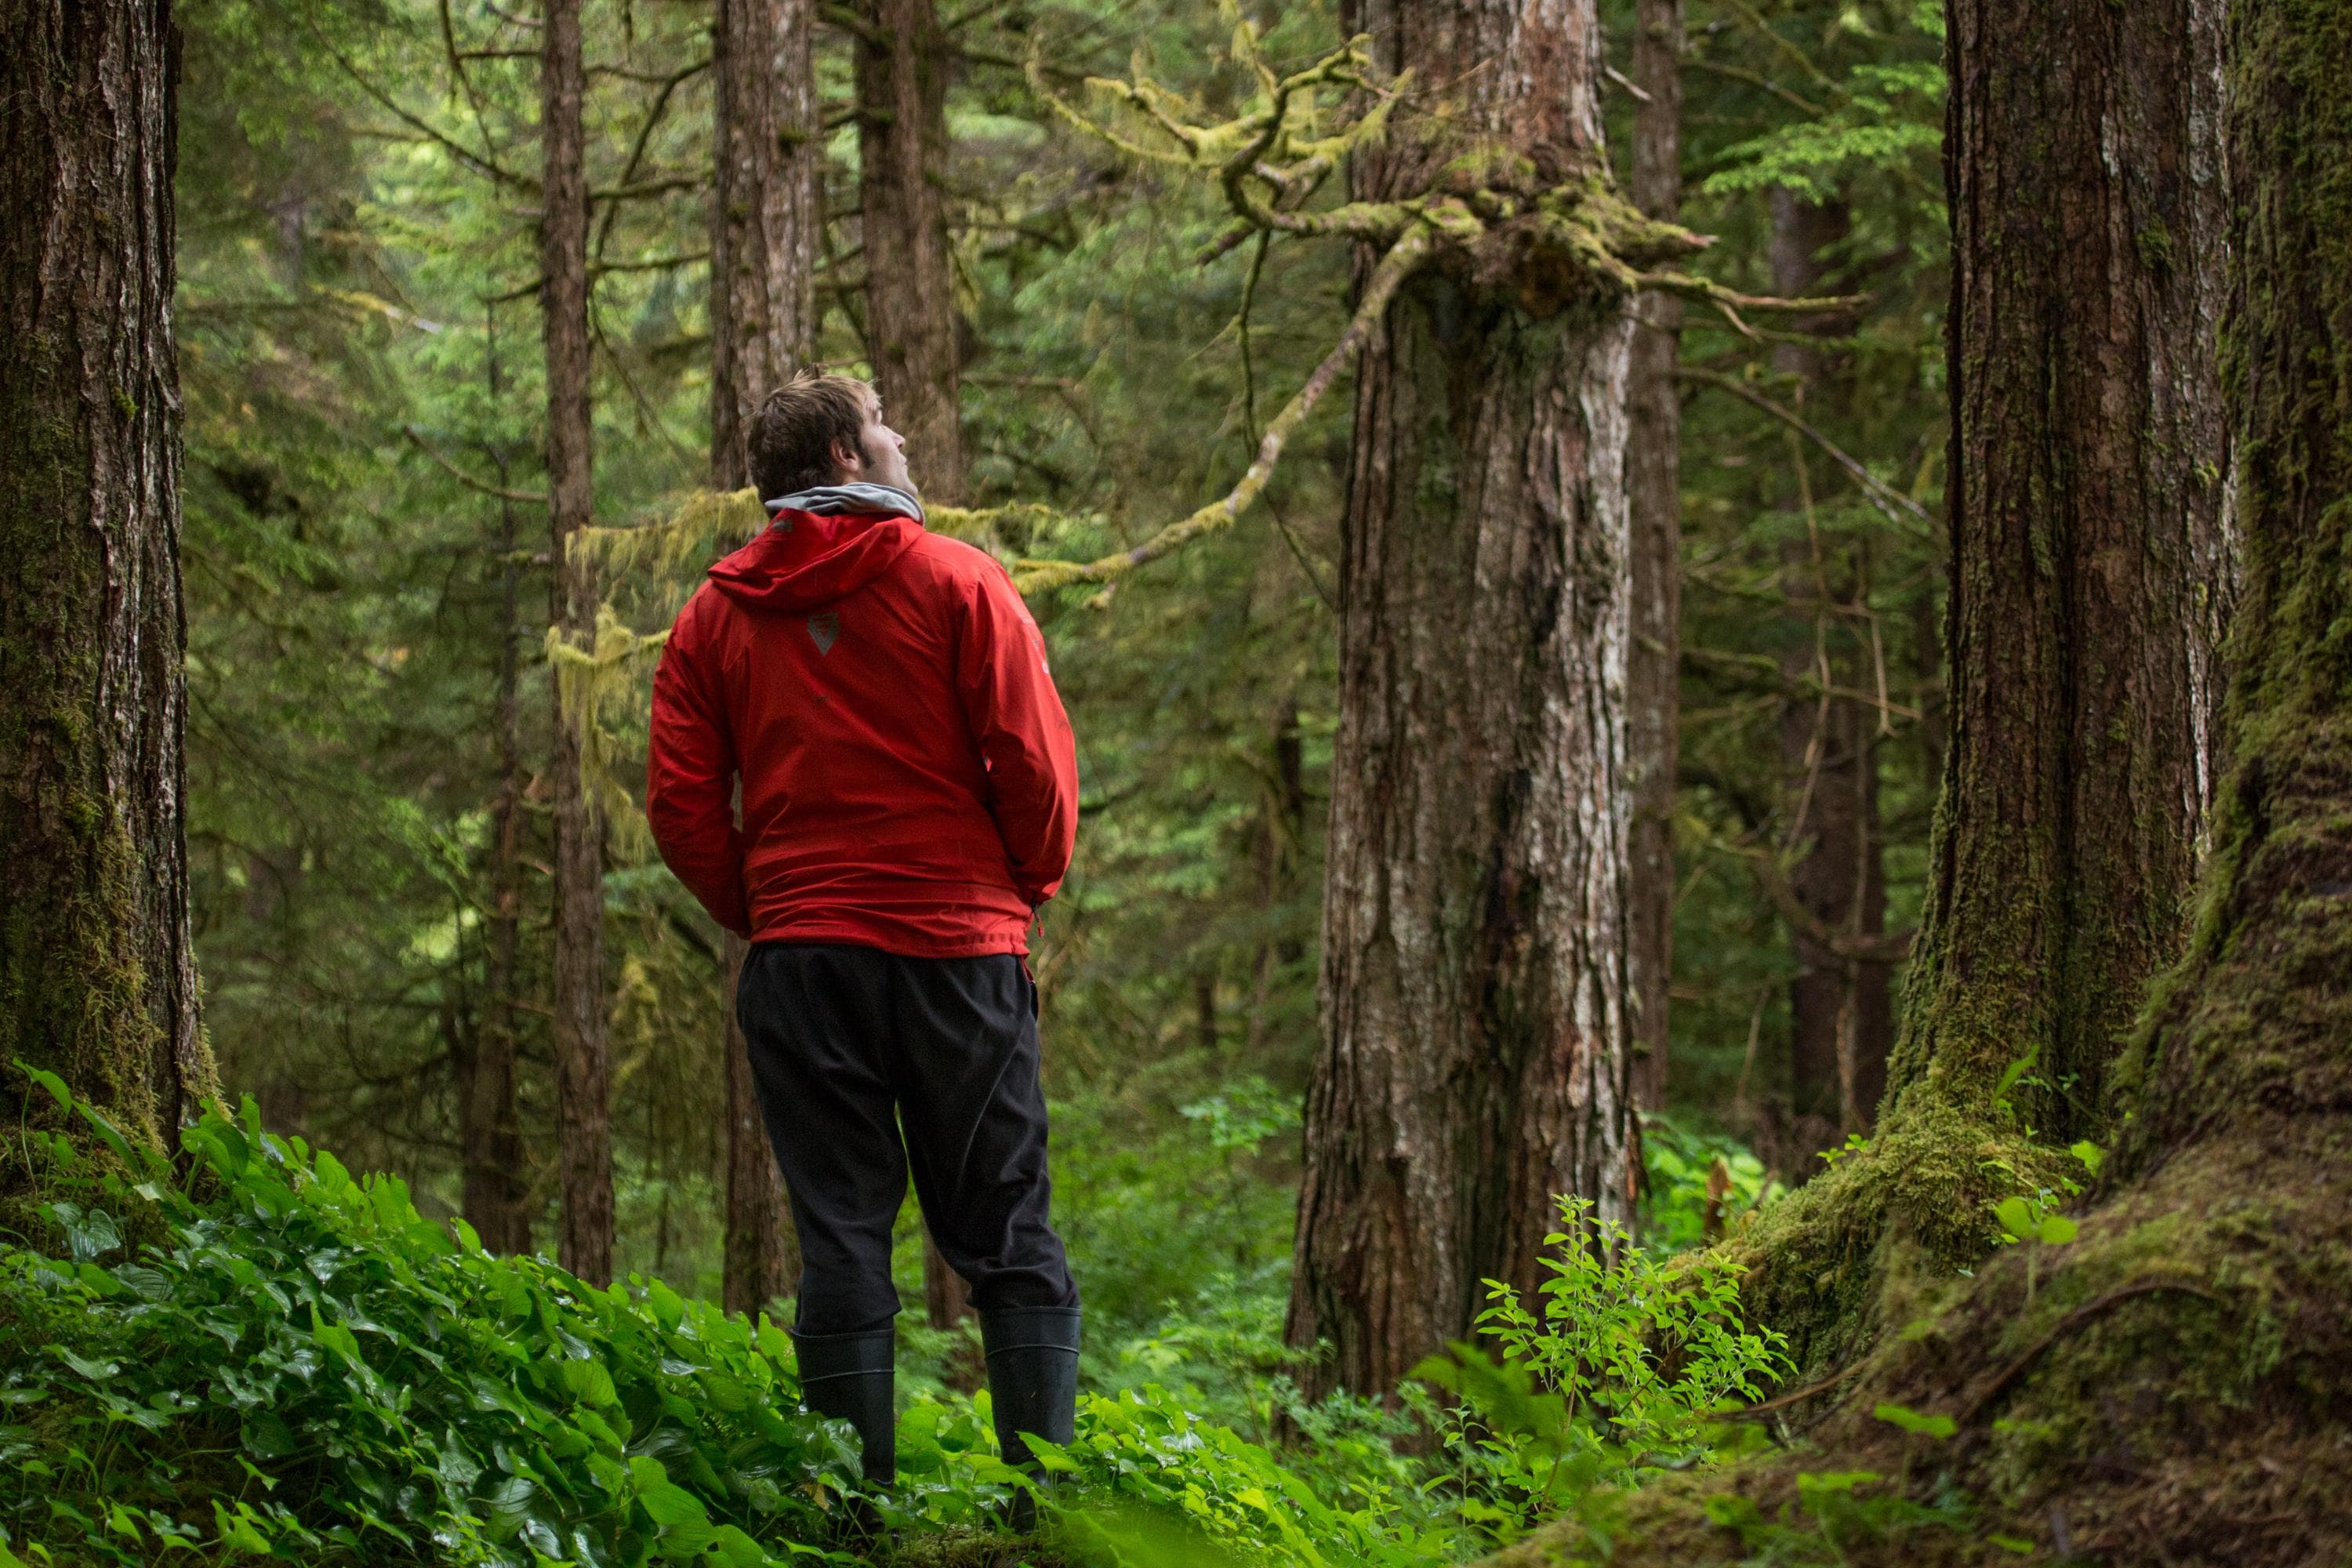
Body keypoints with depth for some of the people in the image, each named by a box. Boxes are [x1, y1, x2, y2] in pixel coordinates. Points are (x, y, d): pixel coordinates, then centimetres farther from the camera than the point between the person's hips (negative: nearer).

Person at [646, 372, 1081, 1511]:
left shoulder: (716, 615, 8)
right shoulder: (957, 582, -1)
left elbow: (680, 806, 2)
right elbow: (1035, 763, -6)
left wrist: (761, 915, 14)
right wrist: (1027, 891, 11)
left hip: (801, 958, 2)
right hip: (961, 947, -2)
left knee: (841, 1239, 3)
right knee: (1010, 1242, 3)